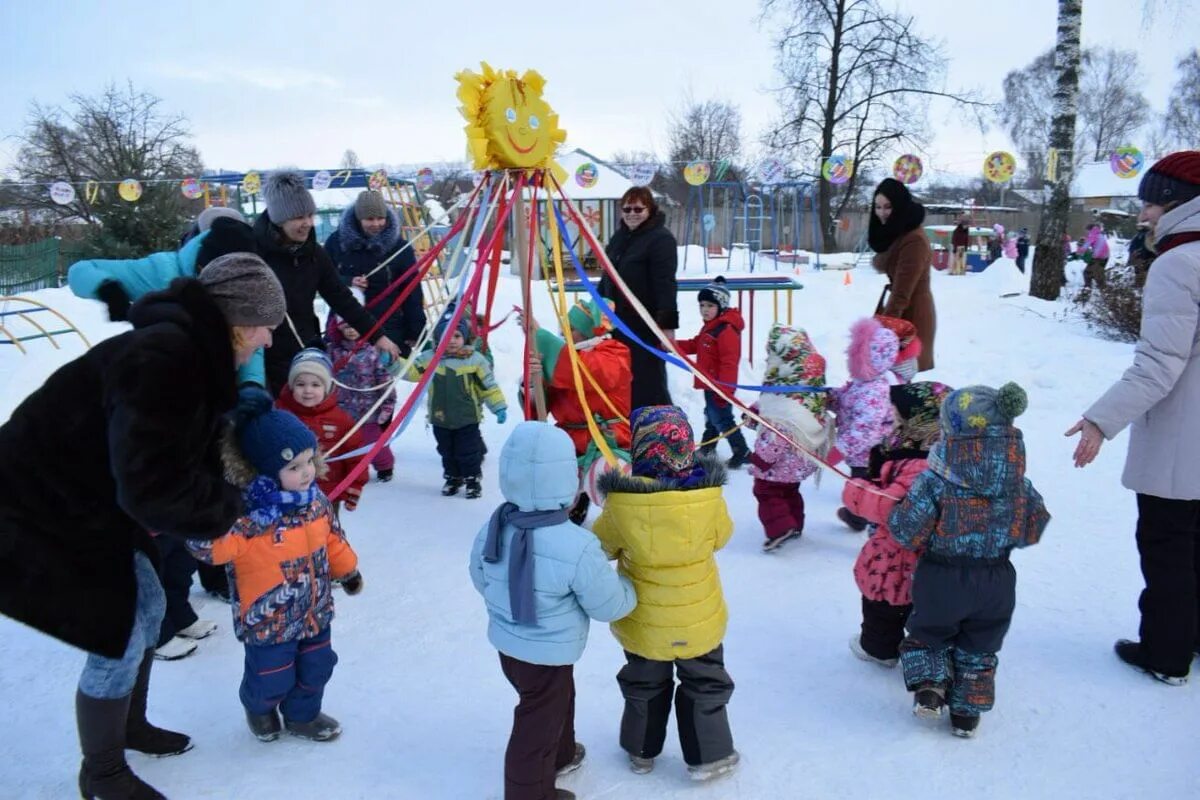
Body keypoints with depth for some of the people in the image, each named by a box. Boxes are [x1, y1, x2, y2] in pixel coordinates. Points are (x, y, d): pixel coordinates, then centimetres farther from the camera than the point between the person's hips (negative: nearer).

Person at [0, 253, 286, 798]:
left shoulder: (191, 351, 1)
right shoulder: (163, 359, -32)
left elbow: (189, 458, 6)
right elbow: (154, 486, -33)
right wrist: (228, 510, -18)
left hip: (90, 506, 10)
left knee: (147, 606, 19)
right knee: (118, 641, -1)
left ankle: (131, 726, 43)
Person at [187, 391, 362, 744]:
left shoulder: (316, 500, -5)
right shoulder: (249, 512, -27)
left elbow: (332, 538, 10)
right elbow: (210, 543, -35)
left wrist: (347, 570, 18)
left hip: (315, 612, 6)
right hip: (269, 620, -6)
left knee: (315, 669, 21)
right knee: (272, 679, 13)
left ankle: (302, 715, 47)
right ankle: (259, 708, 48)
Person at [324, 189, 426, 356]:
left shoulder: (398, 246, -3)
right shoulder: (337, 241, 0)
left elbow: (412, 292, -2)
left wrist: (415, 333, -4)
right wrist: (347, 282, -14)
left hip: (389, 328, -1)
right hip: (344, 326, 2)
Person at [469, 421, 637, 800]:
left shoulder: (492, 528, -12)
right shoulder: (578, 547, -32)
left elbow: (480, 578, 6)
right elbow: (610, 605, -20)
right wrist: (628, 588, 2)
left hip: (507, 642, 8)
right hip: (548, 654, -7)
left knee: (557, 701, 32)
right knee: (538, 725, 14)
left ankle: (561, 755, 56)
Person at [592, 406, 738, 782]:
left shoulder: (621, 503, -27)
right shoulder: (708, 495, -24)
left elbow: (602, 546, -7)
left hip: (644, 623, 1)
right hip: (699, 620, 0)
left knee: (644, 685, 25)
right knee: (704, 684, 24)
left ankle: (641, 750, 44)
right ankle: (709, 755, 37)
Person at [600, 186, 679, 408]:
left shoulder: (661, 239, -11)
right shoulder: (619, 237, 14)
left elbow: (665, 284, -19)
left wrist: (668, 324, -25)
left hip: (645, 325, -8)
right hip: (618, 322, 8)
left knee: (646, 382, -4)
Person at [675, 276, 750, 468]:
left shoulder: (727, 330, -25)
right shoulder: (709, 327, 10)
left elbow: (729, 363, -27)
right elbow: (695, 345, 19)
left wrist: (724, 390, -27)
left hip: (720, 386, -10)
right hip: (710, 383, 10)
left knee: (721, 418, -7)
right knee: (711, 415, 23)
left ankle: (742, 452, 1)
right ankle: (707, 446, 39)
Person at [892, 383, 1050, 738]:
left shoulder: (933, 482, -20)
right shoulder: (1018, 483, -8)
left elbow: (908, 532, -19)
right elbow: (1033, 528, 4)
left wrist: (897, 514, 0)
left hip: (942, 577, -3)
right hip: (996, 579, 3)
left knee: (928, 635, 22)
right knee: (978, 647, 21)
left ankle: (929, 686, 3)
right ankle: (966, 713, 26)